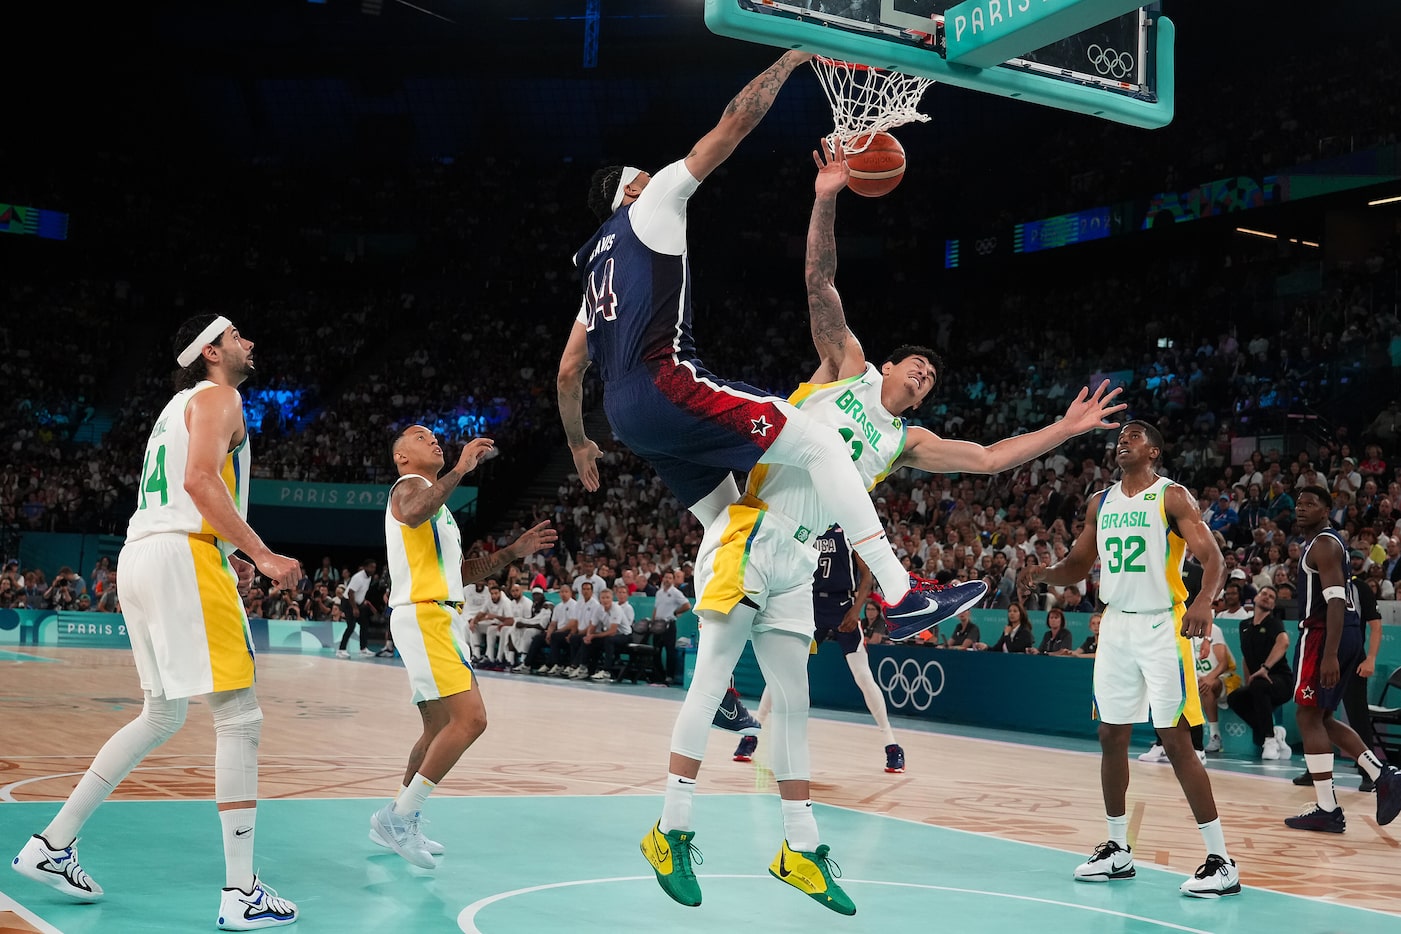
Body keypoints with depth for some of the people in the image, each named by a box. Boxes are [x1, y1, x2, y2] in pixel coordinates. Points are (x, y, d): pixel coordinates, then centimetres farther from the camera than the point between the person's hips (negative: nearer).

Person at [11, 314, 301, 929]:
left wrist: (227, 555, 25)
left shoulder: (180, 405, 27)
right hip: (186, 557, -10)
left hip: (140, 555, 10)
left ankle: (51, 846, 20)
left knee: (162, 716, 19)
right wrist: (261, 555, -19)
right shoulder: (218, 397, -2)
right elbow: (201, 480, -18)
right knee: (239, 717, -9)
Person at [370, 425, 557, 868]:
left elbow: (460, 571, 28)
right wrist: (460, 469, -31)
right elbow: (414, 513, -31)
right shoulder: (409, 486, -4)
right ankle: (398, 817, -13)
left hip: (437, 619, 11)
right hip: (423, 616, -11)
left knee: (440, 729, 16)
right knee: (470, 719, -18)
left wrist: (513, 552, 20)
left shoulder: (436, 503, 27)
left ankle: (400, 822, 25)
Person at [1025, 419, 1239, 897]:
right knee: (1112, 737, 9)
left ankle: (1221, 861, -3)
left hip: (1161, 626, -6)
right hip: (1116, 625, 6)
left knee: (1176, 741, -9)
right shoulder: (1100, 502, 12)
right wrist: (1044, 573, -3)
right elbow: (1078, 563, 19)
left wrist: (1203, 601, -34)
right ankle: (1117, 850, 21)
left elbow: (1212, 557, -14)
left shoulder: (1172, 497, -6)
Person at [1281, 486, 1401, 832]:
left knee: (1308, 716, -6)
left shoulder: (1323, 543, -12)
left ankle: (1327, 810, -4)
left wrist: (1330, 655, -29)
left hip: (1324, 632, -10)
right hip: (1347, 634, 10)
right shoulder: (1325, 542, 19)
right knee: (1320, 718, 15)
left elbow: (1336, 600, -22)